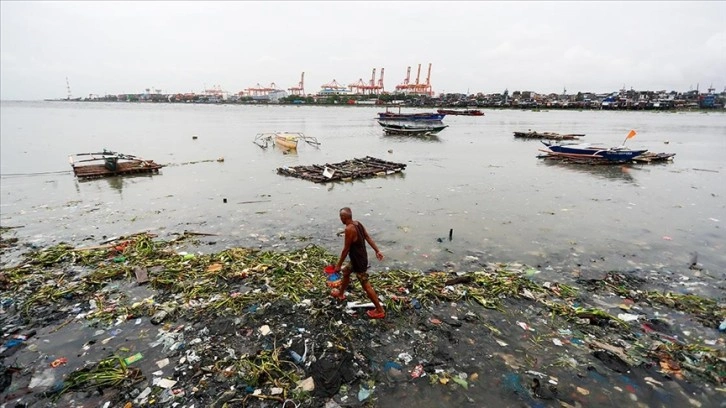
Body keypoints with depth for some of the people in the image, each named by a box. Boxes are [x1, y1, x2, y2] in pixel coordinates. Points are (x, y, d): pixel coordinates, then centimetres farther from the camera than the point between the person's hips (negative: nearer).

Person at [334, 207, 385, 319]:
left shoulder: (349, 229, -27)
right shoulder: (358, 223, 0)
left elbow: (346, 249, -23)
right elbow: (368, 238, 5)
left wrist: (338, 265, -13)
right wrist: (377, 251, 10)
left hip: (358, 260, -10)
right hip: (359, 257, 10)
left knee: (366, 285, -2)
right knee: (346, 272, 29)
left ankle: (380, 310, 6)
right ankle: (341, 294, 50)